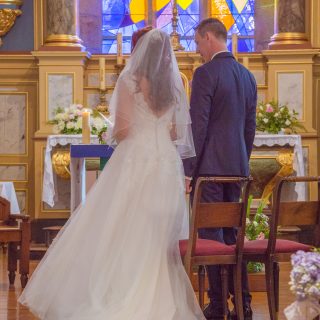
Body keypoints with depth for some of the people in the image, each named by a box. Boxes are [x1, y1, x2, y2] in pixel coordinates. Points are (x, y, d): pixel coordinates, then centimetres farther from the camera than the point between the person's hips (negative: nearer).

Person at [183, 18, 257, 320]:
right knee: (231, 232, 13)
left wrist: (187, 170, -12)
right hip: (237, 166, 7)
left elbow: (197, 125, -15)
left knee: (210, 233, -3)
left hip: (210, 165, -7)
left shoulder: (205, 73, -12)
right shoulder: (247, 76, 12)